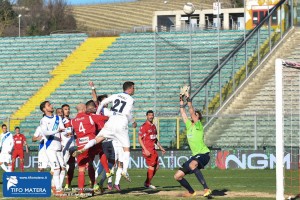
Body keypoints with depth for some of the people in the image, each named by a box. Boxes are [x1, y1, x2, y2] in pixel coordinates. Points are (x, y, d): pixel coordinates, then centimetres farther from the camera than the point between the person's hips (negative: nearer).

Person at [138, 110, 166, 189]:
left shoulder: (153, 126, 15)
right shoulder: (144, 126, -11)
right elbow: (139, 139, -14)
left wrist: (161, 147, 21)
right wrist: (145, 150, -21)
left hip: (153, 149, 9)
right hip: (147, 149, -9)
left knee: (156, 166, 9)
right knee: (152, 166, -7)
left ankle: (147, 183, 18)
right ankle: (147, 184, 4)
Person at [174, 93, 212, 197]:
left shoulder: (198, 125, -7)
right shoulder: (189, 126, 12)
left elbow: (192, 112, -19)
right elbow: (183, 113, 18)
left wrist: (188, 100, -18)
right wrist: (181, 100, 16)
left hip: (203, 154, -9)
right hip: (195, 156, 9)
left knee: (192, 165, -42)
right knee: (177, 176, 7)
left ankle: (206, 188, -46)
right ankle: (191, 192, 27)